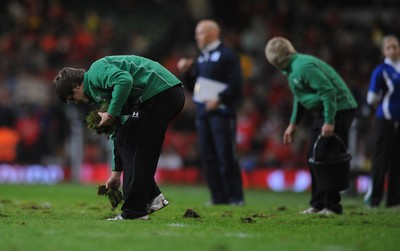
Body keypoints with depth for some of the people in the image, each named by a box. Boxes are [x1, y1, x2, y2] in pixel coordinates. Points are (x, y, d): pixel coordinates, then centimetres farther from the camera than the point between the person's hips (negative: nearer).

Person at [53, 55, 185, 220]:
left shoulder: (96, 71, -2)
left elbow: (124, 80, -24)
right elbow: (120, 135, 30)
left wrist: (111, 114, -13)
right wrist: (116, 172, 32)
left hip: (159, 93, -10)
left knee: (132, 146, -5)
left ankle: (134, 211, -3)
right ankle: (151, 197, 15)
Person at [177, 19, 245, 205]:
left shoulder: (227, 56, -5)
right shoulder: (201, 59, 20)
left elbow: (236, 85, -12)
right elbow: (192, 86, 24)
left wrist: (219, 98, -21)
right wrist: (186, 72, 8)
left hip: (222, 112, -8)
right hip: (203, 113, 8)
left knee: (226, 156, -9)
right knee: (208, 157, 5)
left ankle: (235, 197, -4)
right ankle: (218, 196, 10)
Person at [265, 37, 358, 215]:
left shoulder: (305, 66, -22)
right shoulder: (292, 68, 11)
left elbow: (328, 91, -26)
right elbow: (299, 97, 24)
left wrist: (329, 122, -27)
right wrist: (293, 124, 22)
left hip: (338, 109, -10)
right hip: (321, 112, 10)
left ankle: (331, 205, -6)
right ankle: (317, 203, 16)